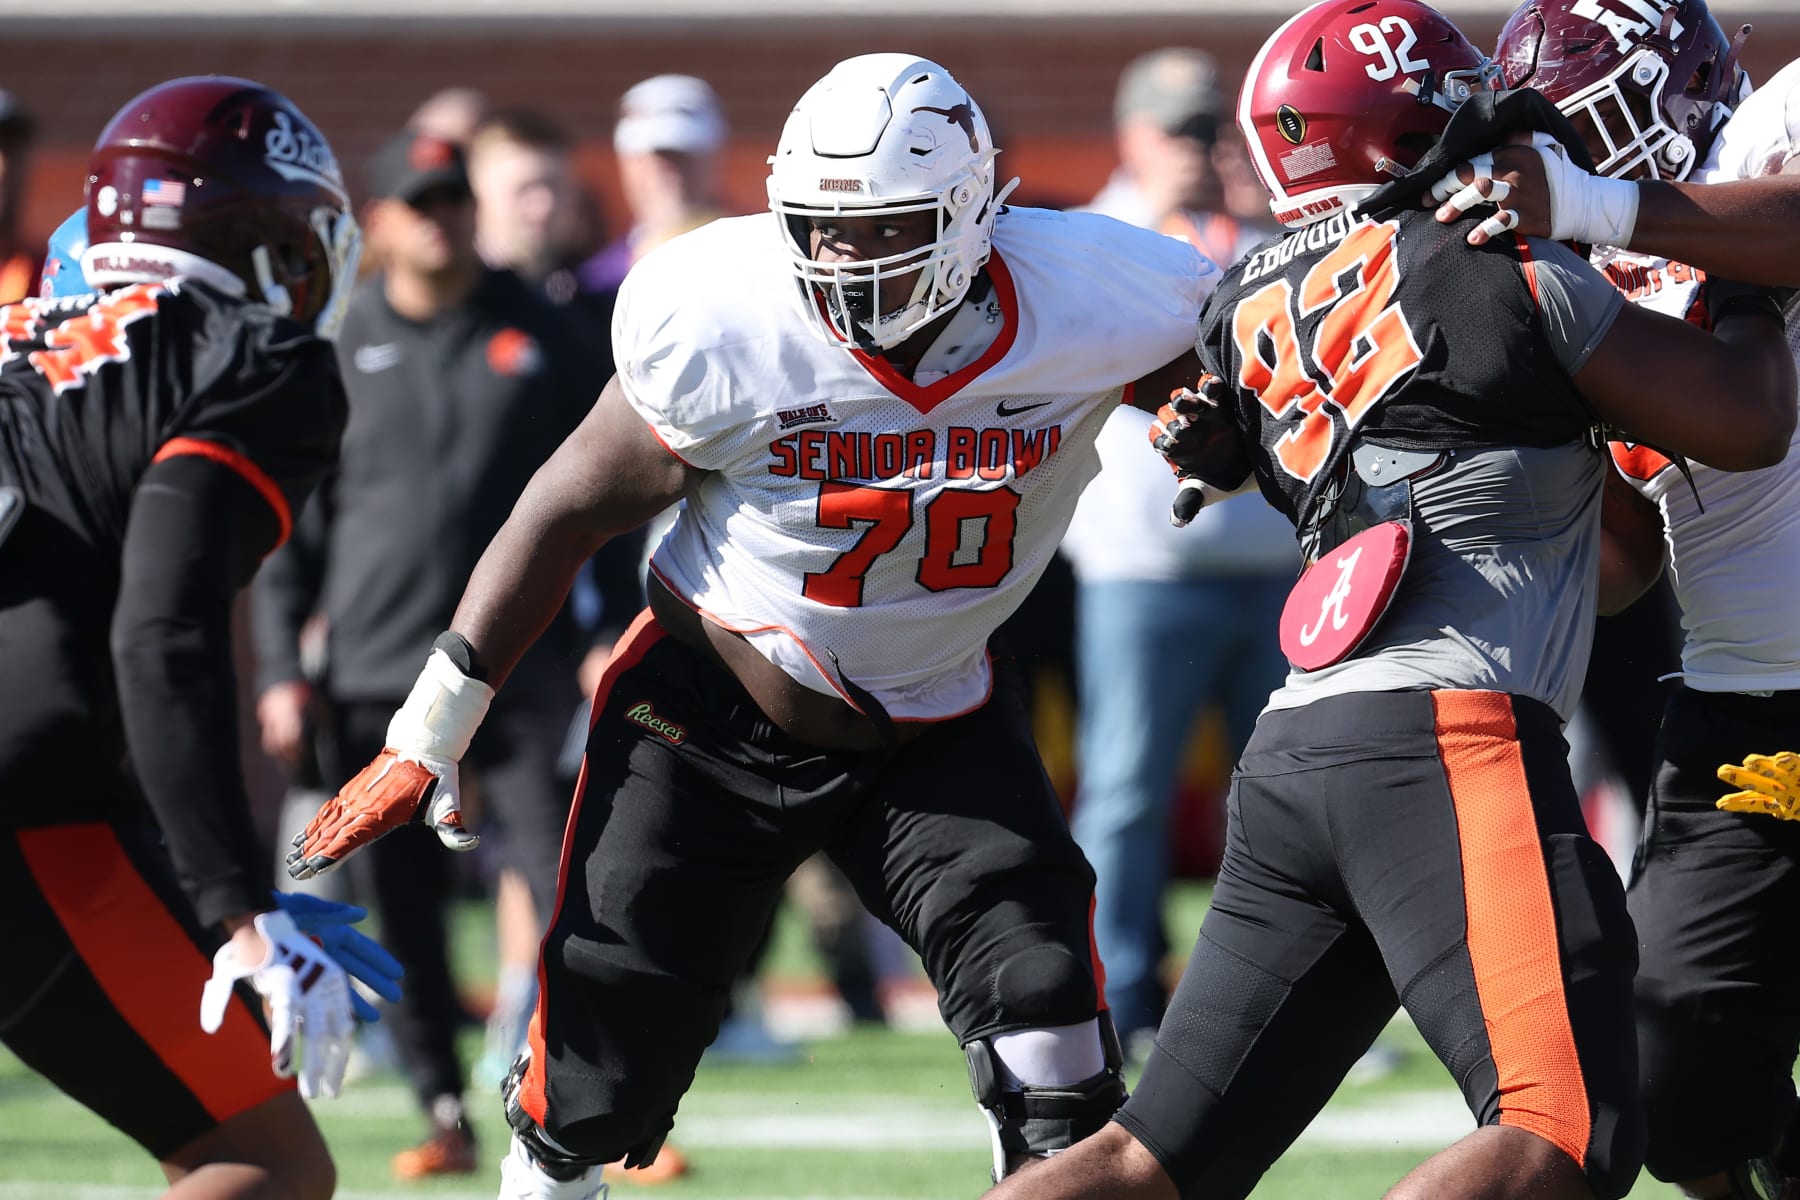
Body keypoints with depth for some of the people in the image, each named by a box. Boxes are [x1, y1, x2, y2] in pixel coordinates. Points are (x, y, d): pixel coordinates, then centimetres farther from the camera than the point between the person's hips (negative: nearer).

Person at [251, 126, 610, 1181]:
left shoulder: (542, 336, 6)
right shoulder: (335, 351, 5)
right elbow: (290, 522, 8)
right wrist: (281, 669, 2)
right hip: (374, 683, 1)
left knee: (566, 885, -9)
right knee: (404, 913, 3)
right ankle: (446, 1115, 15)